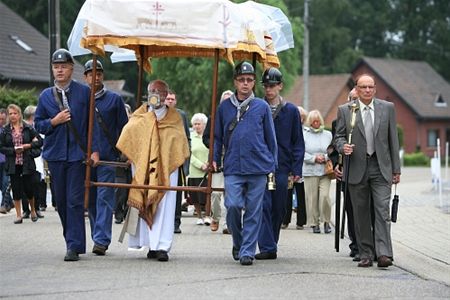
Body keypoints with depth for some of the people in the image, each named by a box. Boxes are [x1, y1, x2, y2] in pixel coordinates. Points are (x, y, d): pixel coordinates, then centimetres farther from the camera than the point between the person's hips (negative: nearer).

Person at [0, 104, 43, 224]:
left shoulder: (28, 128, 2)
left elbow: (40, 141, 3)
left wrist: (27, 146, -9)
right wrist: (14, 150, -11)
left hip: (27, 163, -1)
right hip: (13, 164, 1)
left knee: (29, 189, 1)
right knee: (16, 190, 1)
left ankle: (33, 210, 26)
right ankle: (19, 215, 7)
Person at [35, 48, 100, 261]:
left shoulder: (84, 92, 1)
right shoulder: (45, 96, 9)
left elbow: (92, 122, 1)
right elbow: (38, 124, 12)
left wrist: (94, 150, -5)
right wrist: (53, 122, -8)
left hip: (77, 154, -4)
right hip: (55, 155, 4)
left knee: (75, 201, -9)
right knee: (61, 201, 9)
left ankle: (74, 246, -11)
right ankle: (73, 240, 22)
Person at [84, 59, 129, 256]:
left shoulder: (114, 99, 5)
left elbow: (123, 127, 7)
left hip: (108, 158, -3)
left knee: (104, 198, -10)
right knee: (91, 200, 8)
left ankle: (101, 240, -14)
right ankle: (97, 237, 18)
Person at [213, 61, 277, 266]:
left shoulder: (262, 107, 6)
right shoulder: (225, 107, 9)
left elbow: (270, 138, 10)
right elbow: (217, 136, 17)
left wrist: (272, 164, 9)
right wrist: (215, 159, 7)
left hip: (258, 167, 0)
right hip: (233, 168, 0)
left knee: (253, 211, 1)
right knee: (233, 206, -11)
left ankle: (247, 251, 8)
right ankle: (238, 243, 13)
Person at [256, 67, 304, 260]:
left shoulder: (291, 111, 6)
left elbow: (298, 142, 7)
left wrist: (296, 169, 0)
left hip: (282, 167, 2)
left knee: (278, 209, 7)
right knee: (263, 206, -10)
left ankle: (270, 244, 21)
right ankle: (267, 247, -12)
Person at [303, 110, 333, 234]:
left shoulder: (328, 135, 10)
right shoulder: (304, 135, 4)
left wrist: (325, 158, -7)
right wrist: (314, 158, -11)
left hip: (325, 171, 1)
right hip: (310, 171, -1)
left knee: (325, 196, -11)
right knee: (312, 198, -2)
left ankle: (326, 221, 3)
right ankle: (315, 223, 8)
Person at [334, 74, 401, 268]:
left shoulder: (387, 108, 7)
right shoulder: (345, 110, 4)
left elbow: (393, 139, 8)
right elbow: (339, 136, 8)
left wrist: (396, 169, 7)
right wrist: (342, 146, -16)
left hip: (381, 168, 0)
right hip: (357, 168, 0)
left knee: (382, 210, -11)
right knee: (361, 214, 4)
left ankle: (384, 254, -16)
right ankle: (366, 255, 11)